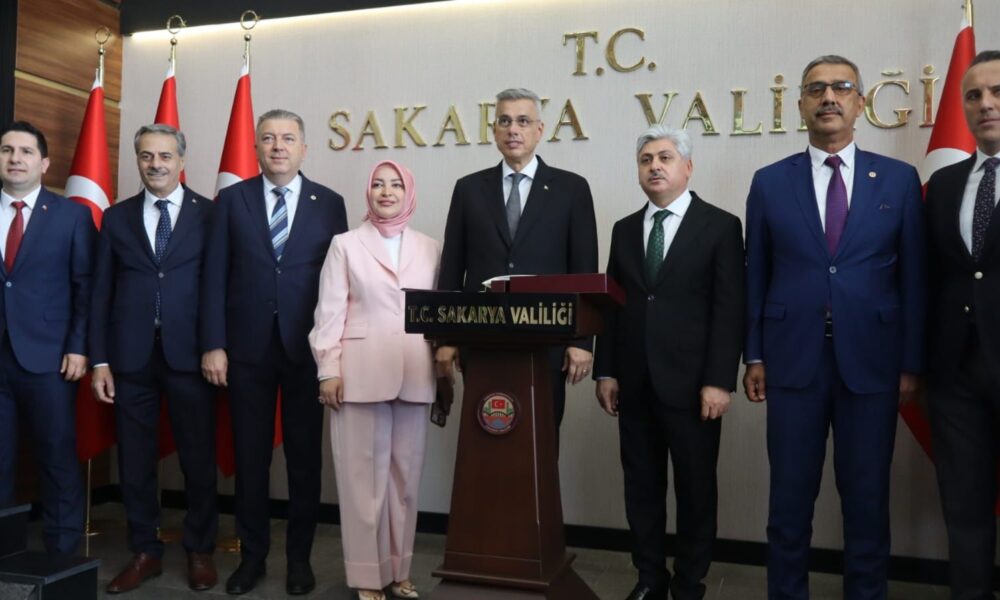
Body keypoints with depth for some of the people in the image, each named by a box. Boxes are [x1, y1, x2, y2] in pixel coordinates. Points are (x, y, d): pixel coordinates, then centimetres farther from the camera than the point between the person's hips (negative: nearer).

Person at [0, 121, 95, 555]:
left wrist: (78, 347, -8)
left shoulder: (72, 215, 4)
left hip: (47, 355, -2)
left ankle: (62, 553, 14)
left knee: (58, 458, 3)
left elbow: (85, 286, 0)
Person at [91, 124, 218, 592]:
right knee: (135, 460, 10)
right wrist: (100, 360, 1)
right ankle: (145, 552, 25)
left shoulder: (210, 214, 2)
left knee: (199, 458, 5)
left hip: (189, 354, -2)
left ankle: (200, 550, 22)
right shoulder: (116, 217, 10)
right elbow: (101, 292, 7)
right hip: (131, 356, 3)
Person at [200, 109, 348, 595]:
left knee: (305, 457, 8)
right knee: (251, 457, 9)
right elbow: (215, 276, 2)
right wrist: (213, 344, -5)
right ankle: (252, 554, 25)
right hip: (248, 348, 1)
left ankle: (299, 556, 23)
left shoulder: (329, 203, 4)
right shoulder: (232, 200, 5)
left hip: (308, 349, 0)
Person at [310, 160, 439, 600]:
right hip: (361, 375, -3)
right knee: (364, 475, 2)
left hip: (414, 377, 3)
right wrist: (328, 371, -6)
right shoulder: (346, 245, 4)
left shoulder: (430, 249, 11)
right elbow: (330, 312, 0)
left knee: (405, 474, 9)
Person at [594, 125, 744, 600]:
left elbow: (729, 309, -7)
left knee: (695, 488, 7)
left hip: (691, 383, -4)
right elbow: (612, 305, 10)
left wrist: (719, 381, -13)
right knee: (641, 485, 11)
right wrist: (605, 371, 4)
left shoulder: (720, 226, -1)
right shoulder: (625, 230, 13)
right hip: (634, 383, 4)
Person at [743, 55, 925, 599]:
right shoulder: (770, 182, 5)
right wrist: (754, 355, 2)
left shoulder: (899, 180, 5)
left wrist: (911, 363, 1)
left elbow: (913, 277, 4)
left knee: (867, 499, 10)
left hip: (871, 361, 0)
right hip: (793, 360, 0)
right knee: (790, 498, 8)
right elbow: (756, 276, 5)